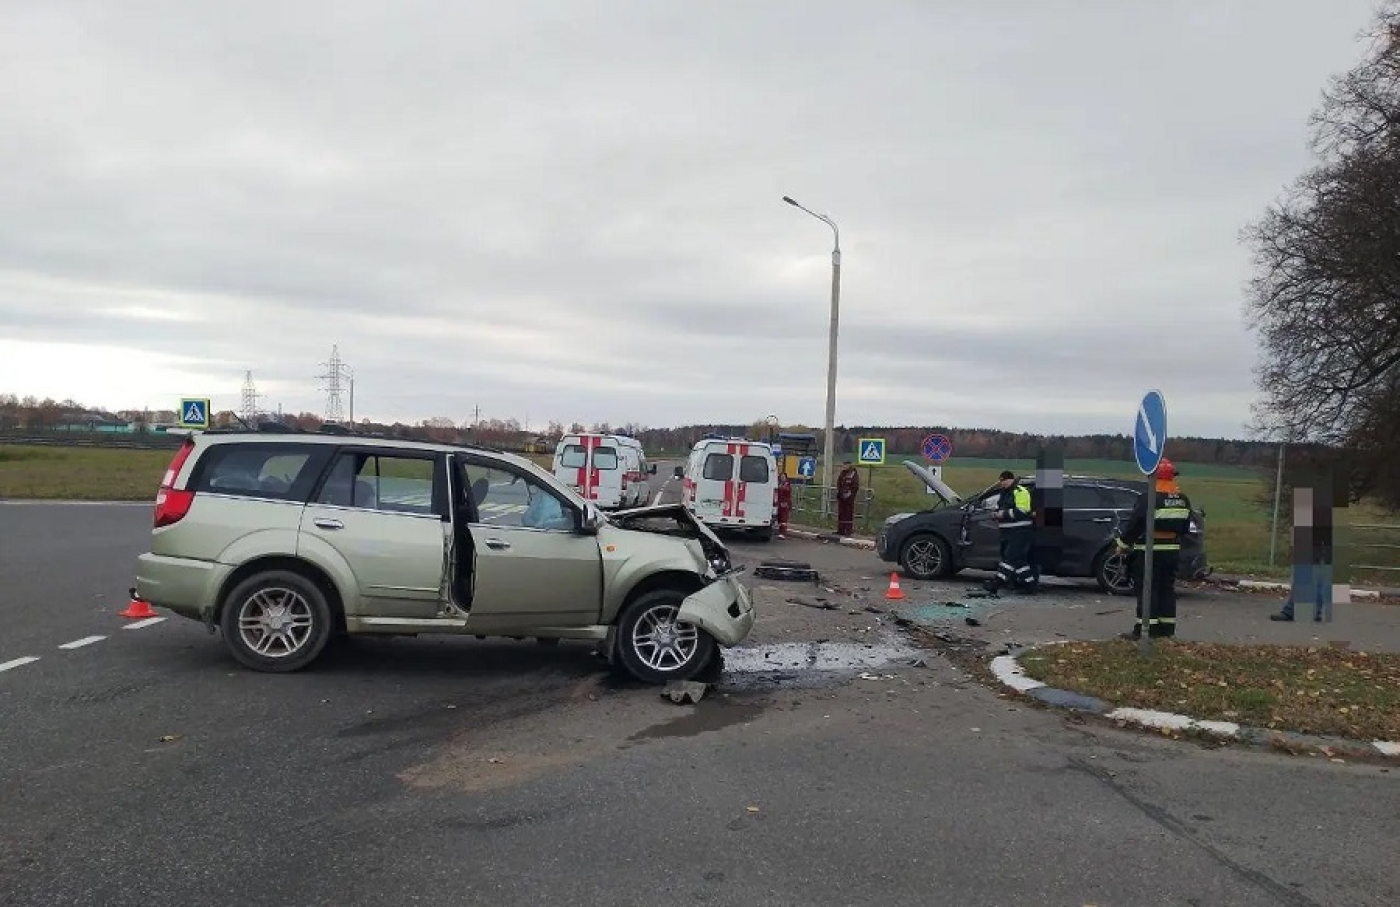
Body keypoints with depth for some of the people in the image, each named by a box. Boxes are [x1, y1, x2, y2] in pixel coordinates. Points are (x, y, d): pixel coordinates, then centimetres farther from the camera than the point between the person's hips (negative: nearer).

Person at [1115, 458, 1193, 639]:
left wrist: (1123, 544, -3)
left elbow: (1134, 525, -14)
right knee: (1167, 589, 13)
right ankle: (1167, 628, 17)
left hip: (1149, 553, -7)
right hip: (1173, 552, 7)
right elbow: (1185, 527, 15)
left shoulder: (1148, 500, -17)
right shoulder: (1183, 501, 7)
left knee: (1147, 590, -5)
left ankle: (1145, 629, -5)